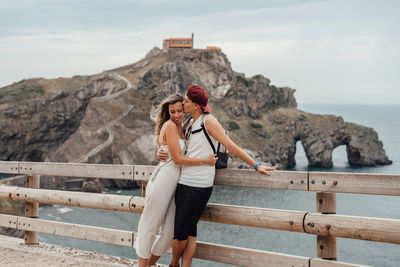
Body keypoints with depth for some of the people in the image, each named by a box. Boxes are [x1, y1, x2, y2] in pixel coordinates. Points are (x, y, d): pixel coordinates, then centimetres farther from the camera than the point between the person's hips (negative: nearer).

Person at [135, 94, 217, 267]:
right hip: (163, 180, -9)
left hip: (173, 184, 9)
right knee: (149, 227, 1)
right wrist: (206, 161, -12)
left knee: (169, 232, 9)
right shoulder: (170, 126, -10)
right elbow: (177, 158, -15)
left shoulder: (179, 128, 17)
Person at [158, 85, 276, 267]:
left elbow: (231, 146, -8)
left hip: (197, 186, -7)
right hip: (184, 183, 7)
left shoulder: (208, 121, -9)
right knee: (189, 232, 9)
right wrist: (161, 152, 3)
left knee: (181, 234, -3)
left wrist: (256, 165, -8)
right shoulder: (189, 124, 15)